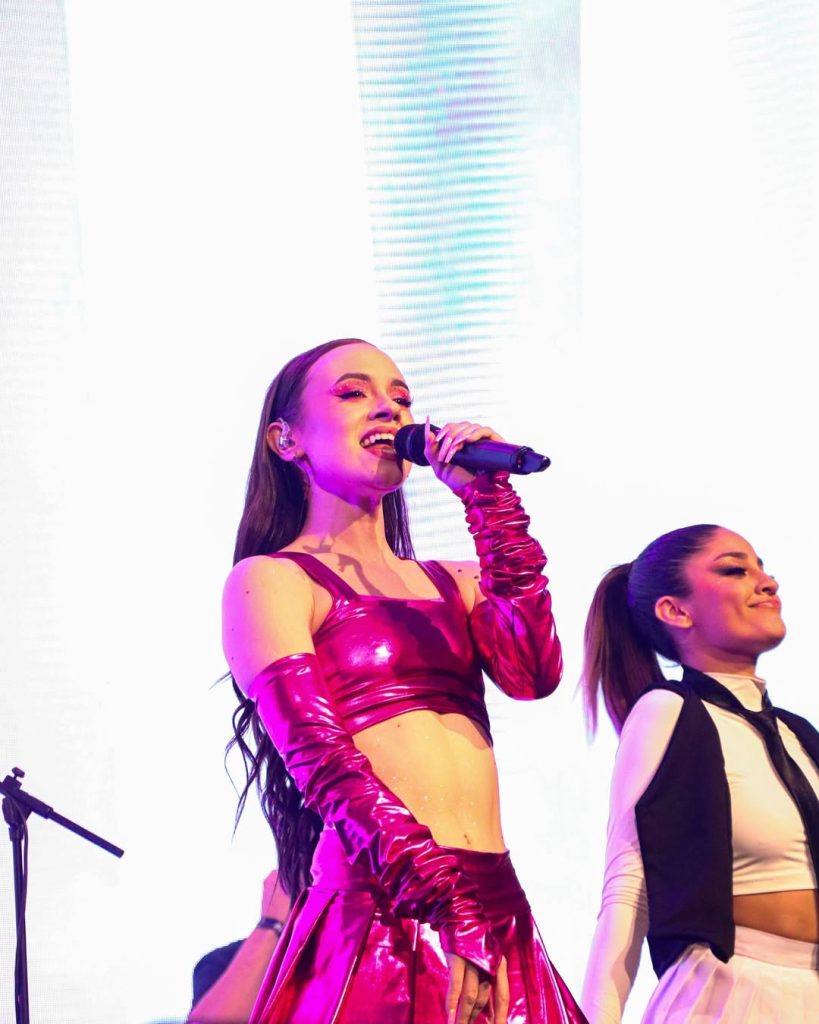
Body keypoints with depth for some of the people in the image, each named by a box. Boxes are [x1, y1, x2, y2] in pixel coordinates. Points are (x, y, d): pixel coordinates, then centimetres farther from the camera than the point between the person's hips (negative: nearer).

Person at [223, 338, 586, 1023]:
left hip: (499, 909, 6)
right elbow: (321, 757, -10)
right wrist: (454, 910, -20)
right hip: (380, 916, -5)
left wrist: (491, 501, 2)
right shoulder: (269, 580, 2)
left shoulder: (452, 582, 21)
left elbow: (533, 674, 0)